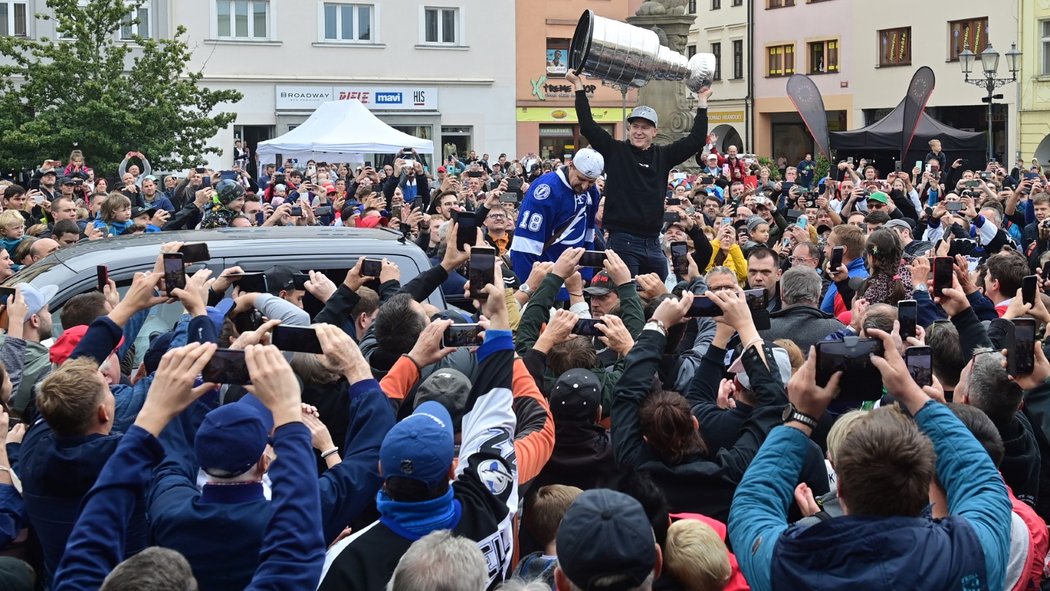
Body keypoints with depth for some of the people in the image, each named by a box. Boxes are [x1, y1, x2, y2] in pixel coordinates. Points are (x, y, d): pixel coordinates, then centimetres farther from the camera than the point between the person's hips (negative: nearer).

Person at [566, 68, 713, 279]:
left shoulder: (663, 156, 10)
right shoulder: (615, 152, 3)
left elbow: (696, 140, 10)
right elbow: (587, 126, -3)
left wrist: (702, 101, 11)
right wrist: (579, 87, -3)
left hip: (653, 243, 4)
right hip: (622, 241, -4)